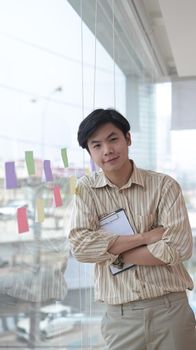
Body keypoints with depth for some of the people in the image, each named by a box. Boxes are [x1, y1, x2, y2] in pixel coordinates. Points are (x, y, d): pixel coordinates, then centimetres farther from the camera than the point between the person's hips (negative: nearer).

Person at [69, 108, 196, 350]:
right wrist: (144, 237, -14)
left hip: (171, 309, -1)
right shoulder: (85, 189, 1)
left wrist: (113, 253, -10)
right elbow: (79, 246, -11)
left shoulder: (164, 185, -4)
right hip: (120, 316, 1)